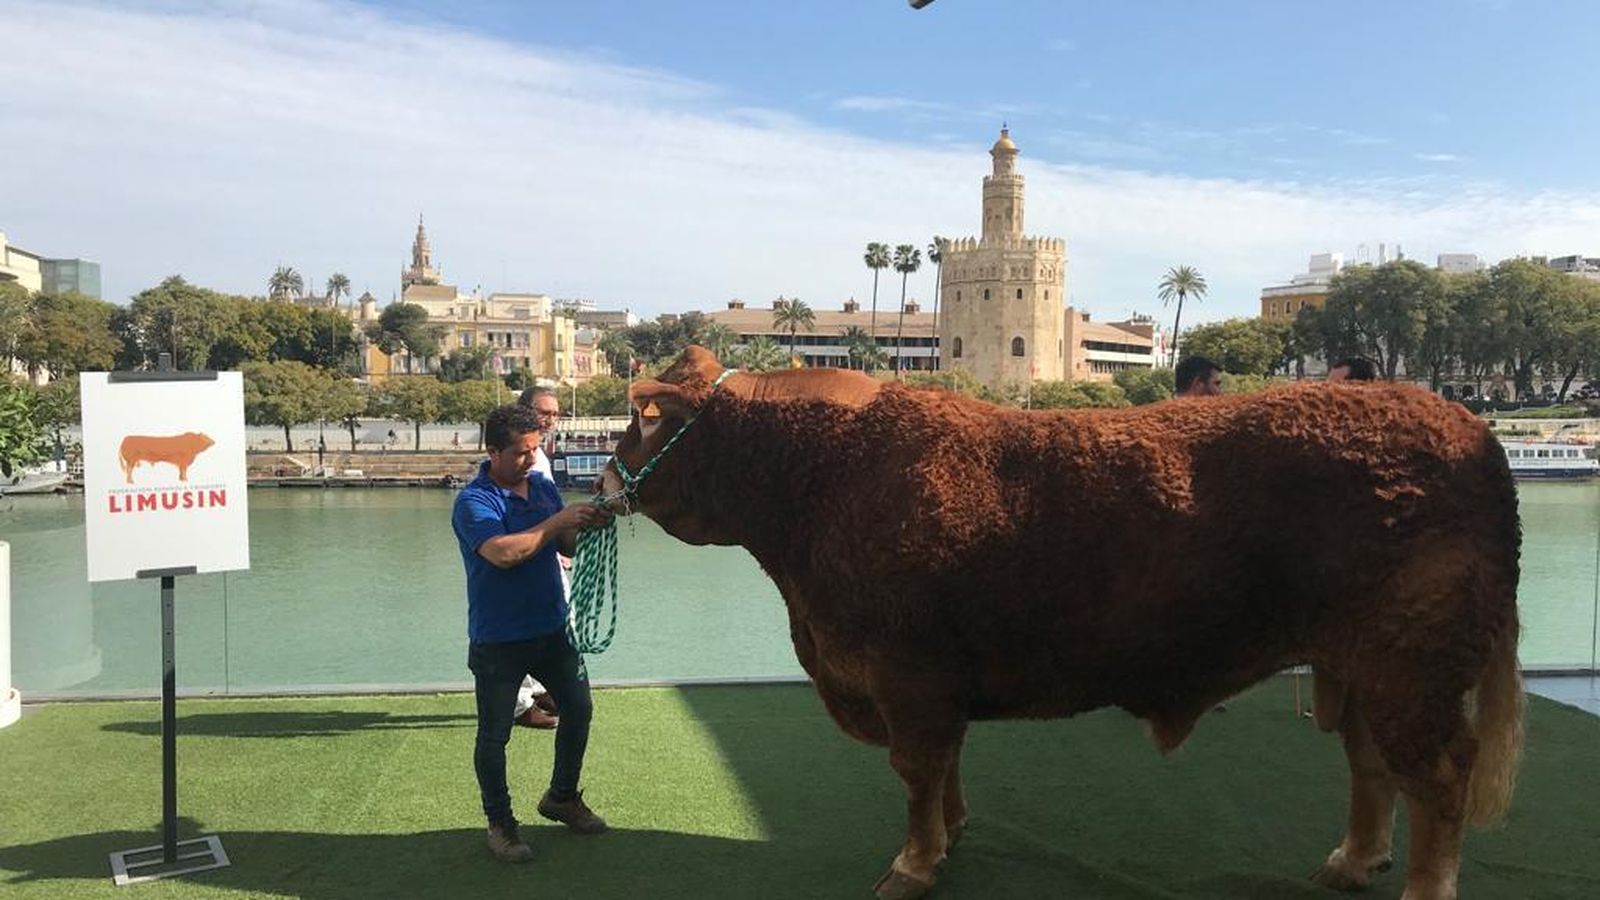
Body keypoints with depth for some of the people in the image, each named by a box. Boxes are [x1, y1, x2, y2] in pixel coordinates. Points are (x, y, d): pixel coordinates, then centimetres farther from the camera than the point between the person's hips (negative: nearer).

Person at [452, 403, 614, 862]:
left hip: (552, 628, 6)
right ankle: (499, 822, 24)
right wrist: (560, 520, -30)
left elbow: (568, 546, 8)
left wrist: (590, 526, -13)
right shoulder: (474, 501, -16)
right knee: (495, 734, 6)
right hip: (498, 639, -6)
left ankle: (562, 797, 35)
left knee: (579, 709, 14)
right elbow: (503, 552, -33)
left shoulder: (543, 487, 3)